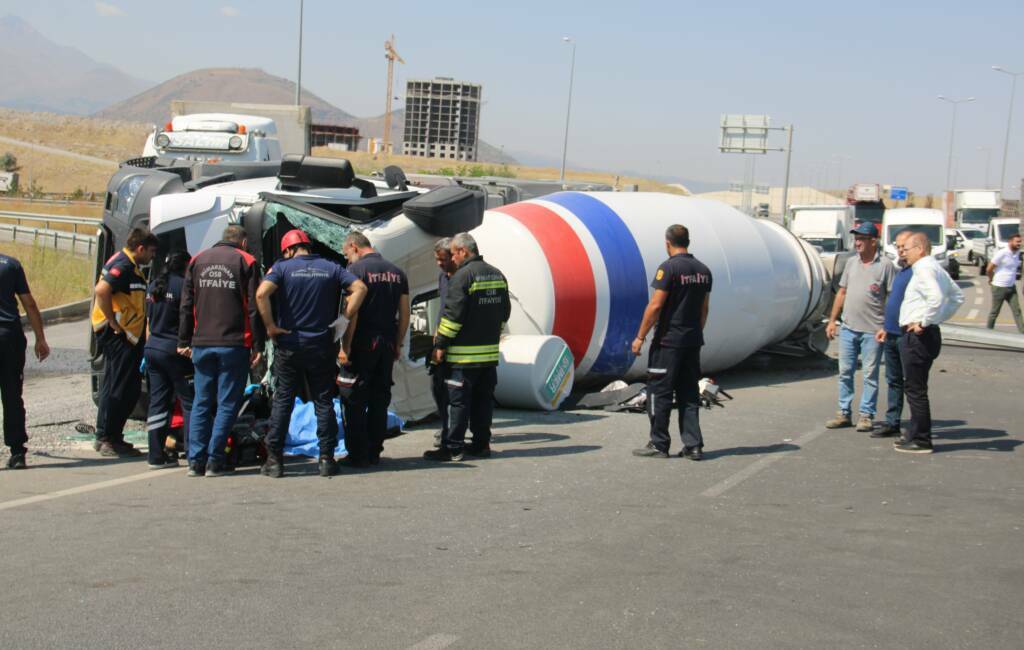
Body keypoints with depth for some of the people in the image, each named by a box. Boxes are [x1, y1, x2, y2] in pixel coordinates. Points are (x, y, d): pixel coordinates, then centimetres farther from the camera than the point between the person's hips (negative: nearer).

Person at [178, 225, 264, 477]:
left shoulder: (198, 260, 12)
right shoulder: (246, 262, 0)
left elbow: (187, 305, 11)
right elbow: (254, 307, -4)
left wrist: (184, 341, 15)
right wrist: (257, 346, -2)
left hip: (202, 344, 4)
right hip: (234, 344, -4)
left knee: (201, 403, 10)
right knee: (227, 404, 2)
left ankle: (196, 461, 7)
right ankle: (214, 461, -2)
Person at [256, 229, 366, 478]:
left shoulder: (282, 267, -2)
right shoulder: (331, 268, 5)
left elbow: (261, 293, -18)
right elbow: (359, 288, -6)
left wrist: (270, 326, -10)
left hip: (289, 345, -1)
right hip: (322, 346, 1)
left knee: (282, 402, 6)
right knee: (324, 402, 7)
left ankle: (274, 460, 5)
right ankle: (326, 458, 5)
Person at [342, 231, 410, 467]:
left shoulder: (356, 270, -8)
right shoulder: (397, 272, 11)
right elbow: (404, 313, 11)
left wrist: (345, 346, -12)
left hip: (363, 344, -6)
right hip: (387, 344, 6)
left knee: (355, 402, 0)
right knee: (380, 400, 11)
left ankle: (357, 454, -1)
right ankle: (374, 453, 14)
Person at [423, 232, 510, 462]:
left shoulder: (462, 276, -13)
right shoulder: (497, 275, 12)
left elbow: (452, 315, -17)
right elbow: (505, 311, 18)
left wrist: (440, 345, -11)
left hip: (464, 353, -8)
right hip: (490, 351, 8)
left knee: (458, 400, -3)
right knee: (483, 399, 13)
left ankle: (452, 447, -1)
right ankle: (481, 444, 16)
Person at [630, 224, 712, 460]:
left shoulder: (669, 268, -13)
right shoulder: (703, 270, 10)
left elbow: (655, 305, -16)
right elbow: (704, 308, 14)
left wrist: (640, 337, -11)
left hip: (668, 341, -7)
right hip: (693, 341, 7)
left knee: (659, 392, 1)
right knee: (689, 394, 11)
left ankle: (659, 444, 5)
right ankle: (693, 445, 9)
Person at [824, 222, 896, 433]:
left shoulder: (885, 265, -6)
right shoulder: (852, 263, 12)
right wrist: (832, 320, 11)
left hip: (872, 330, -6)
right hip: (848, 328, 6)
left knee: (870, 375, 2)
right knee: (845, 372, 9)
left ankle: (866, 415, 8)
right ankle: (844, 413, 18)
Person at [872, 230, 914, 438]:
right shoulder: (900, 271, 17)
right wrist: (886, 327, 22)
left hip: (907, 335, -9)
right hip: (892, 335, 9)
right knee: (893, 380, 14)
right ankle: (892, 423, 21)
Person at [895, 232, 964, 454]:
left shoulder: (924, 269, -15)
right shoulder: (936, 269, 16)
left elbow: (936, 297, -32)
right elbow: (957, 296, 26)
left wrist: (924, 322, -22)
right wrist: (940, 317, 19)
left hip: (918, 336, -10)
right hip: (924, 335, 10)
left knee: (915, 389, -5)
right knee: (915, 387, 18)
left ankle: (921, 441, 0)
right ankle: (915, 434, 25)